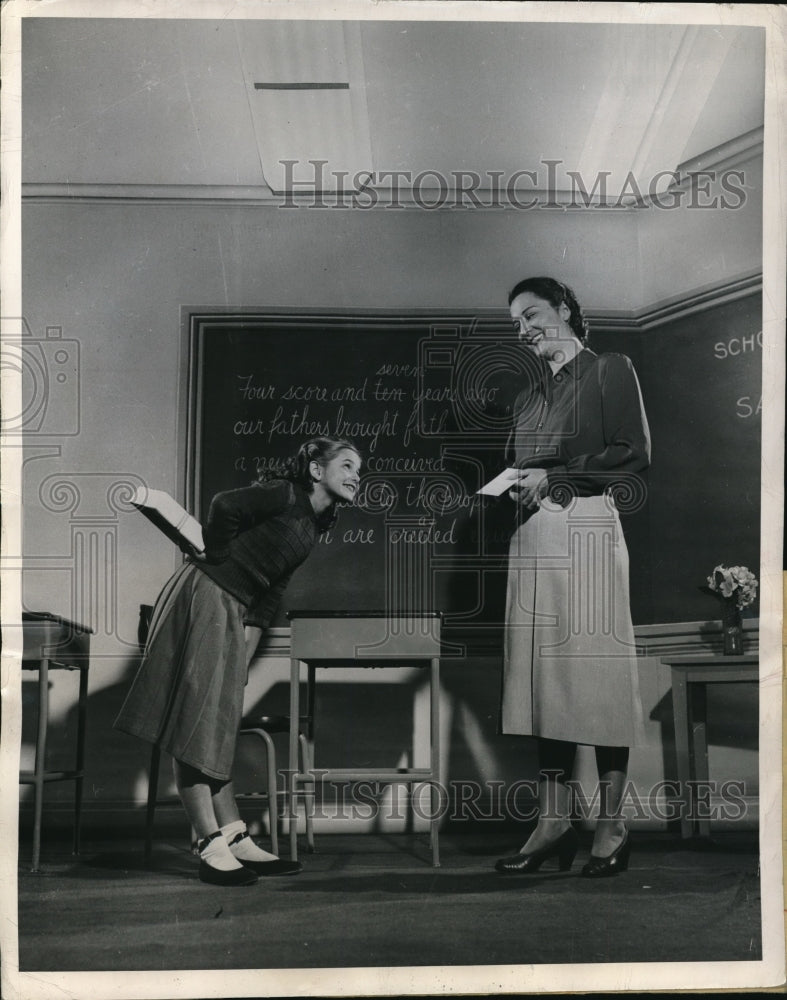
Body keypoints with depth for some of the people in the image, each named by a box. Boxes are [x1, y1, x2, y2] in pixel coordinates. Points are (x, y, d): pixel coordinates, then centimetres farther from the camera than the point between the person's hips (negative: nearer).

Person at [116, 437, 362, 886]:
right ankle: (213, 847, -11)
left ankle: (236, 841, 10)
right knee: (198, 723, -8)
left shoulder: (315, 525, 14)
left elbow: (272, 588, 14)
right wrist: (216, 557, -8)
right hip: (204, 596, -9)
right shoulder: (286, 497, -11)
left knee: (220, 727, 9)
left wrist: (248, 647, 7)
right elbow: (226, 506, -24)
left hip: (233, 612, 9)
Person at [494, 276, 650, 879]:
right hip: (532, 539, 6)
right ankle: (554, 823, 4)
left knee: (595, 670, -6)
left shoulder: (609, 371, 5)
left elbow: (634, 455, -4)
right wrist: (513, 485, 4)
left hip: (586, 530, -6)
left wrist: (553, 476, -9)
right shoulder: (530, 396, 24)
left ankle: (612, 826, -1)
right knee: (544, 676, 1)